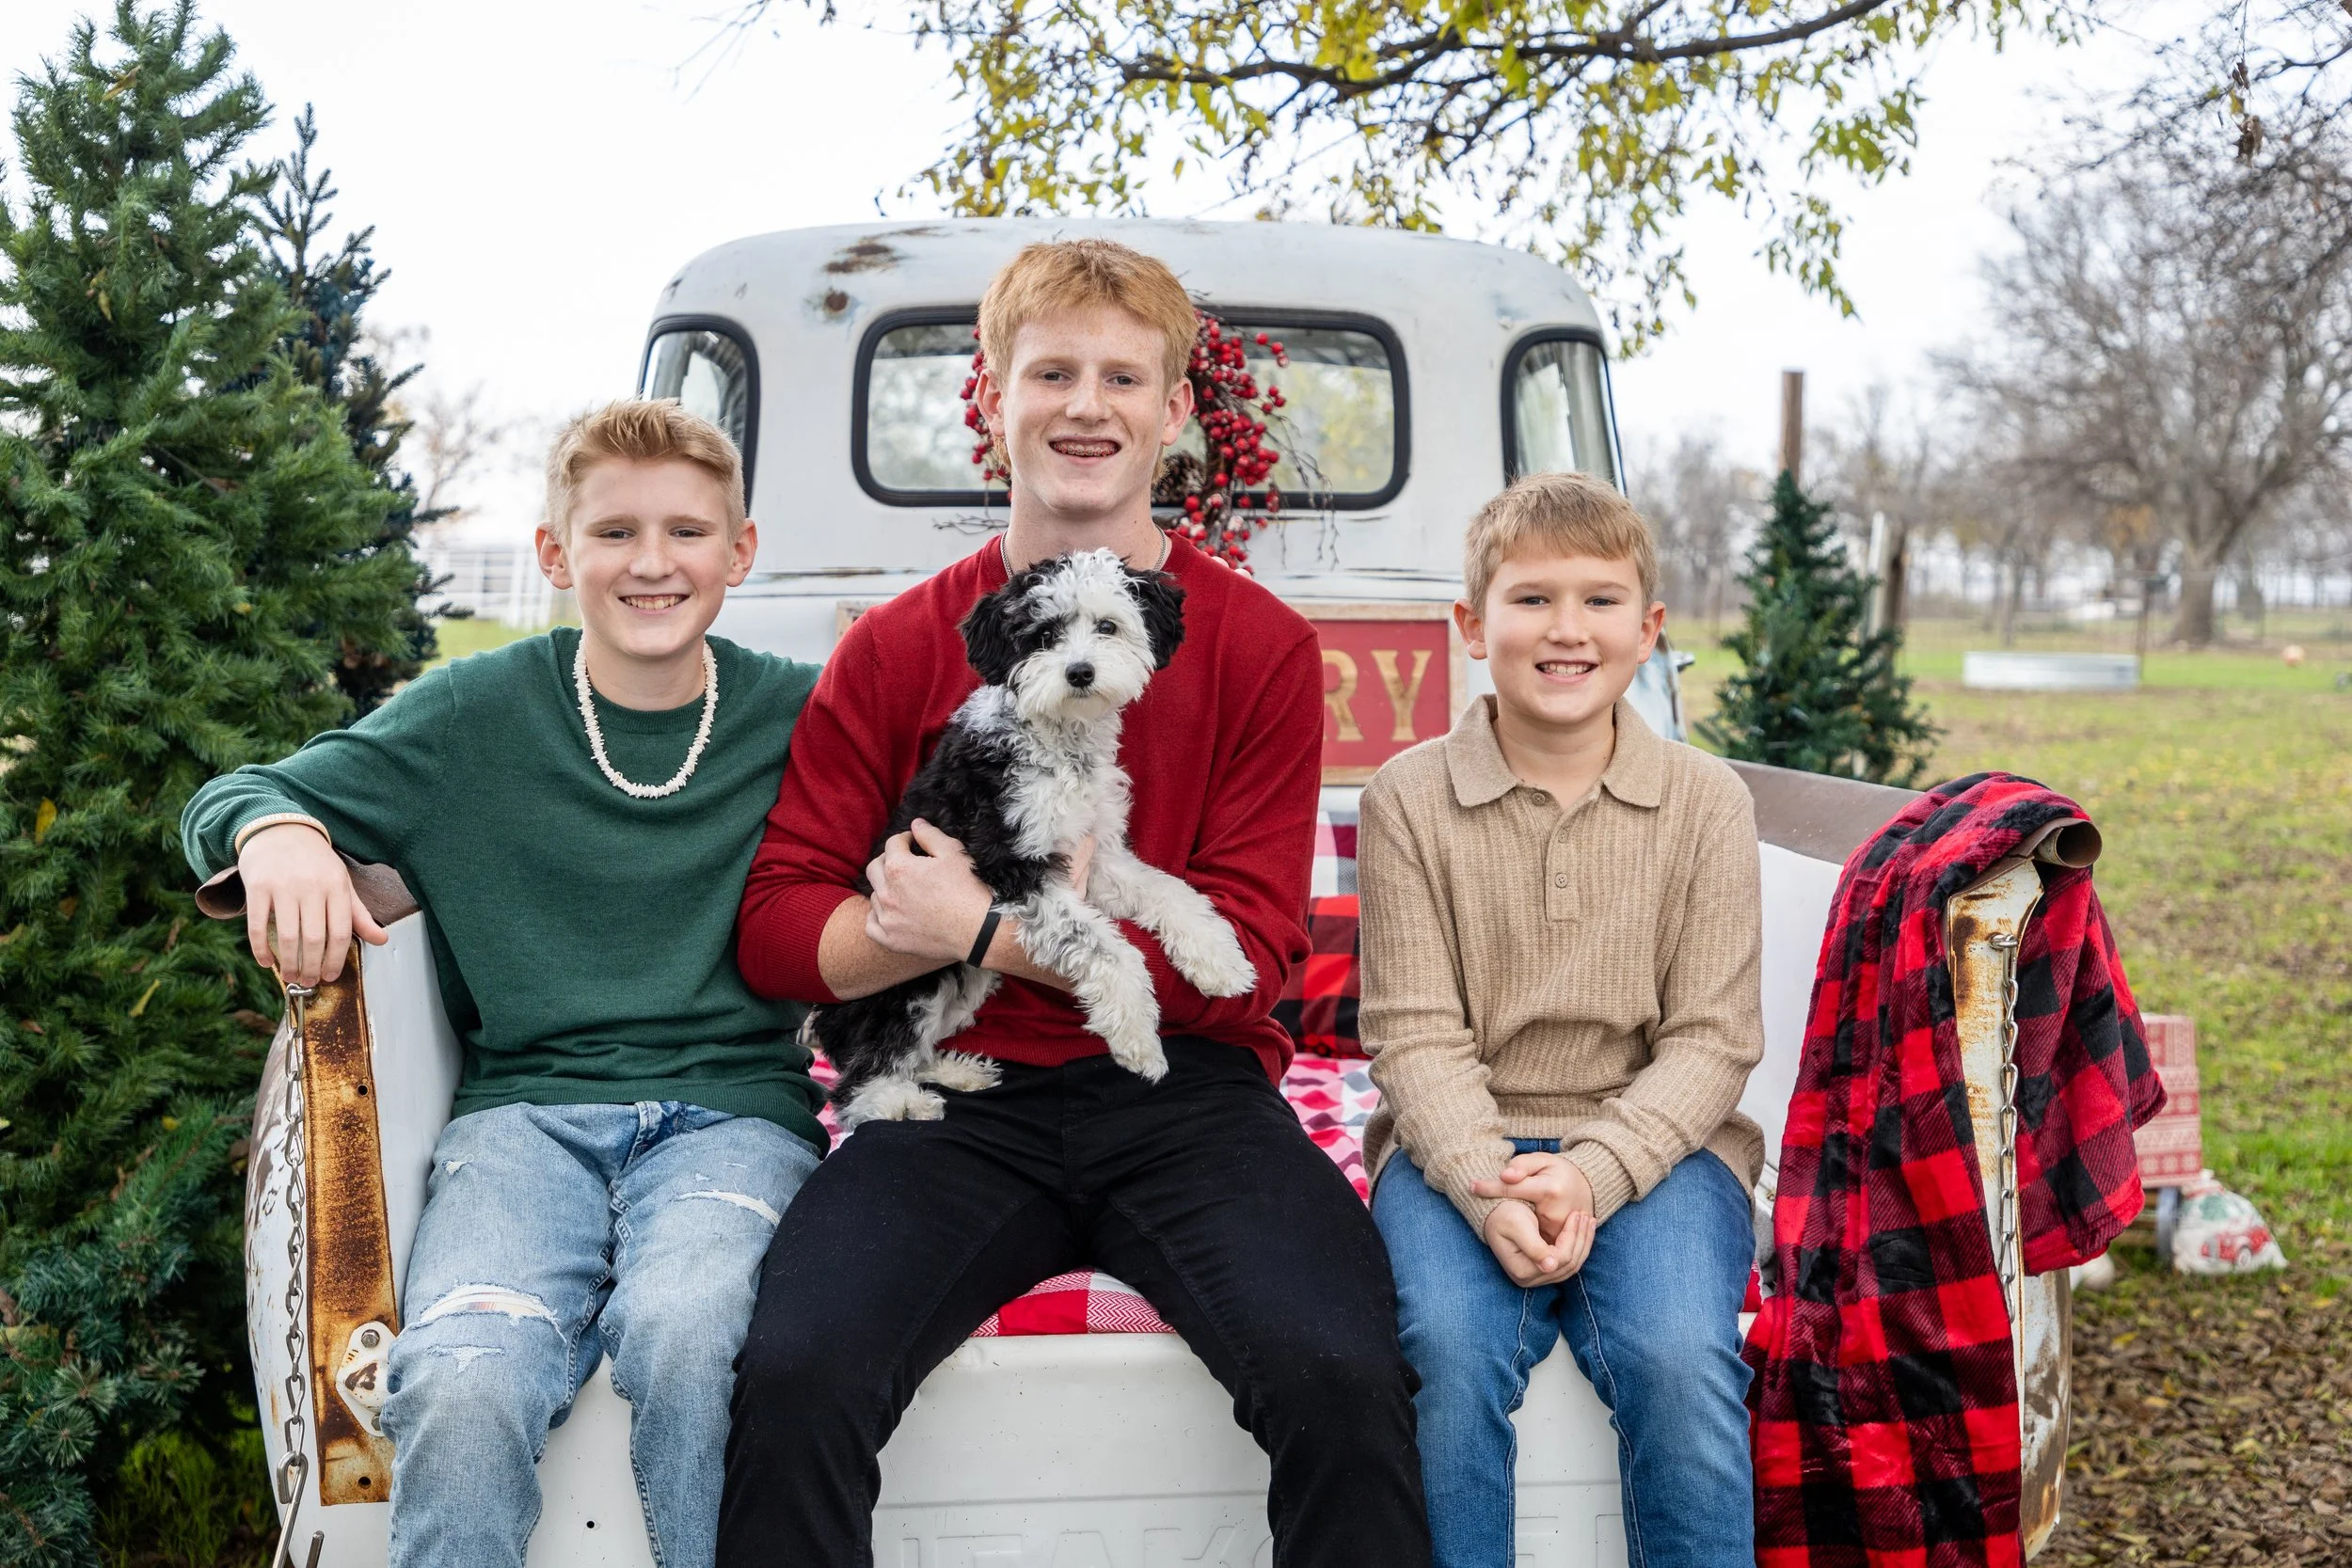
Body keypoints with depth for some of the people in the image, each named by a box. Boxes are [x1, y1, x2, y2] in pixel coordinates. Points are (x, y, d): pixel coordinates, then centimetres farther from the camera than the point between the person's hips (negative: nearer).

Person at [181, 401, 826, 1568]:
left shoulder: (798, 718, 9)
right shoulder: (476, 715, 8)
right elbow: (228, 803, 13)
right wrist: (278, 831, -11)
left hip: (732, 1111, 0)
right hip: (527, 1108, 1)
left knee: (683, 1331, -35)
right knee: (458, 1387, -31)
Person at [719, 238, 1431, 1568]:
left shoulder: (1263, 648, 4)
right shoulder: (898, 649, 8)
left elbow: (1245, 963, -2)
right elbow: (777, 928, 2)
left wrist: (982, 929, -10)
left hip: (1185, 1097, 0)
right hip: (958, 1102, 1)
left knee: (1346, 1379, -28)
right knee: (796, 1376, -27)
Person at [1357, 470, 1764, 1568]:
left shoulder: (1706, 802, 3)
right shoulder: (1408, 799, 1)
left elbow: (1710, 1038, -1)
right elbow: (1416, 1034, -3)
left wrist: (1592, 1172, -17)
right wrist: (1487, 1185, -20)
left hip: (1651, 1141, 1)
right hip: (1461, 1143, 0)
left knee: (1679, 1356, -27)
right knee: (1452, 1346, -29)